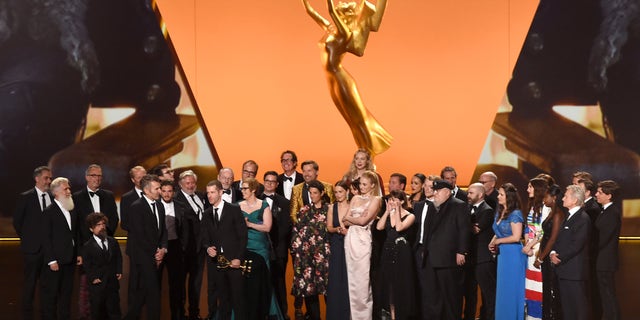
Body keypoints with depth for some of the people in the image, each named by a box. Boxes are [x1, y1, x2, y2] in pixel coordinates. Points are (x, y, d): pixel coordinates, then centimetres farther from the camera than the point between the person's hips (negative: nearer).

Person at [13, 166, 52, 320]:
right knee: (30, 282, 6)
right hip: (33, 248, -3)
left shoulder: (53, 198, 6)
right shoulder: (25, 197, -5)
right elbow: (17, 221, 0)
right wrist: (27, 238, 3)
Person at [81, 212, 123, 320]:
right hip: (97, 284, -3)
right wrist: (93, 278, -15)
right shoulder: (87, 246, -4)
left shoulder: (113, 242, 9)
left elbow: (118, 258, 14)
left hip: (113, 283, 3)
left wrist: (119, 271, 3)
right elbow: (86, 265, -6)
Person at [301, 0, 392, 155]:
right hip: (332, 78, 9)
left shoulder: (344, 32, -14)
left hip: (340, 78, -9)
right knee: (353, 119, 14)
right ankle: (365, 151, 23)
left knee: (357, 117, 0)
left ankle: (369, 154, 7)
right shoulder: (330, 28, 8)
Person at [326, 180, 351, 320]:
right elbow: (329, 227, 4)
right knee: (335, 280, 1)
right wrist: (338, 229, -15)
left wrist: (348, 231, -22)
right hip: (335, 246, 2)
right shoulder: (332, 207, 4)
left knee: (348, 280, 0)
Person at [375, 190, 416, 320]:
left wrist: (397, 211, -16)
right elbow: (379, 227, -7)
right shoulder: (387, 215, 9)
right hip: (388, 251, 6)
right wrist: (388, 211, -6)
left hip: (401, 252, -6)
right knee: (389, 283, 10)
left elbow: (399, 228, -22)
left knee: (400, 283, 0)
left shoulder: (410, 216, -6)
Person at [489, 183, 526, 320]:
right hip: (502, 254, 8)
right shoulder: (499, 213, 12)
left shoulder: (515, 214, -12)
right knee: (502, 289, 11)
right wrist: (492, 243, 2)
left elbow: (516, 237, -19)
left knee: (511, 290, -1)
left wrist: (498, 241, -10)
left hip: (513, 254, -8)